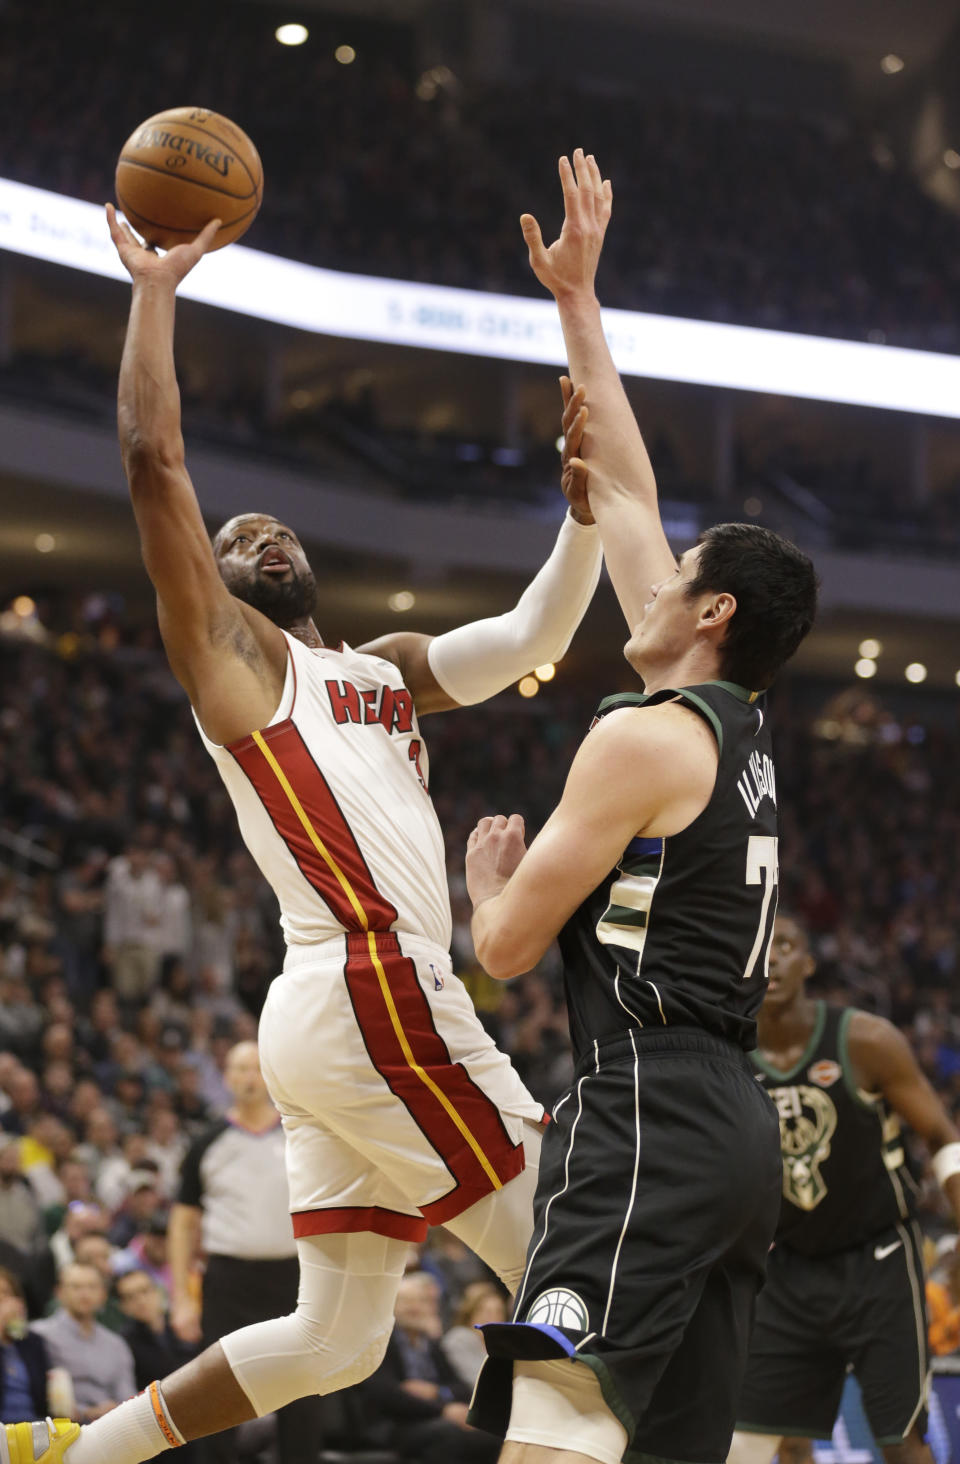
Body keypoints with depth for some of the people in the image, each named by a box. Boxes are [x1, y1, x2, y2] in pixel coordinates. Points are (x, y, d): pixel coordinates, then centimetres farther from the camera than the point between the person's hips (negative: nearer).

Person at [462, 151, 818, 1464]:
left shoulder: (646, 736, -7)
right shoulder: (741, 728, 19)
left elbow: (508, 946, -7)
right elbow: (624, 492, 27)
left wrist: (492, 871, 16)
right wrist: (577, 299, 32)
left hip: (649, 1113, -10)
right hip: (735, 1125, 10)